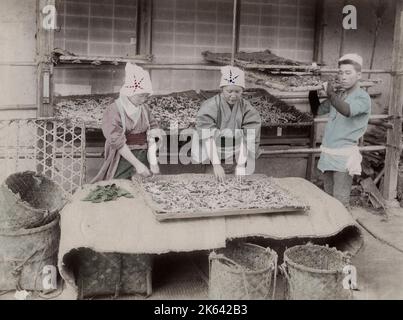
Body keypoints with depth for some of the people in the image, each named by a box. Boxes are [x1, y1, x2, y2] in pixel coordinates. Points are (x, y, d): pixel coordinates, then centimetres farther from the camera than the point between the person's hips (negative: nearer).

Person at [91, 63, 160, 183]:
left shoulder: (144, 110, 8)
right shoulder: (114, 111, -8)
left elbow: (151, 136, 4)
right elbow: (118, 142, -14)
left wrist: (153, 162, -9)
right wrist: (137, 164, -19)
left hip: (143, 159, 5)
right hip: (123, 160, -4)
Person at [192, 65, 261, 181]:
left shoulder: (247, 109, -5)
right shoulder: (209, 107, -13)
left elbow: (247, 139, -12)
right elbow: (208, 139, -20)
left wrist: (241, 165, -21)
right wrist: (216, 164, -28)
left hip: (235, 161, 2)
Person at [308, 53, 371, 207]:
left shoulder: (362, 97, -8)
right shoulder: (338, 96, 13)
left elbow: (347, 111, -29)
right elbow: (317, 110, 20)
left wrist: (330, 93, -20)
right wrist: (313, 90, 6)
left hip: (344, 156, -7)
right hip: (327, 154, 7)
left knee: (340, 201, -10)